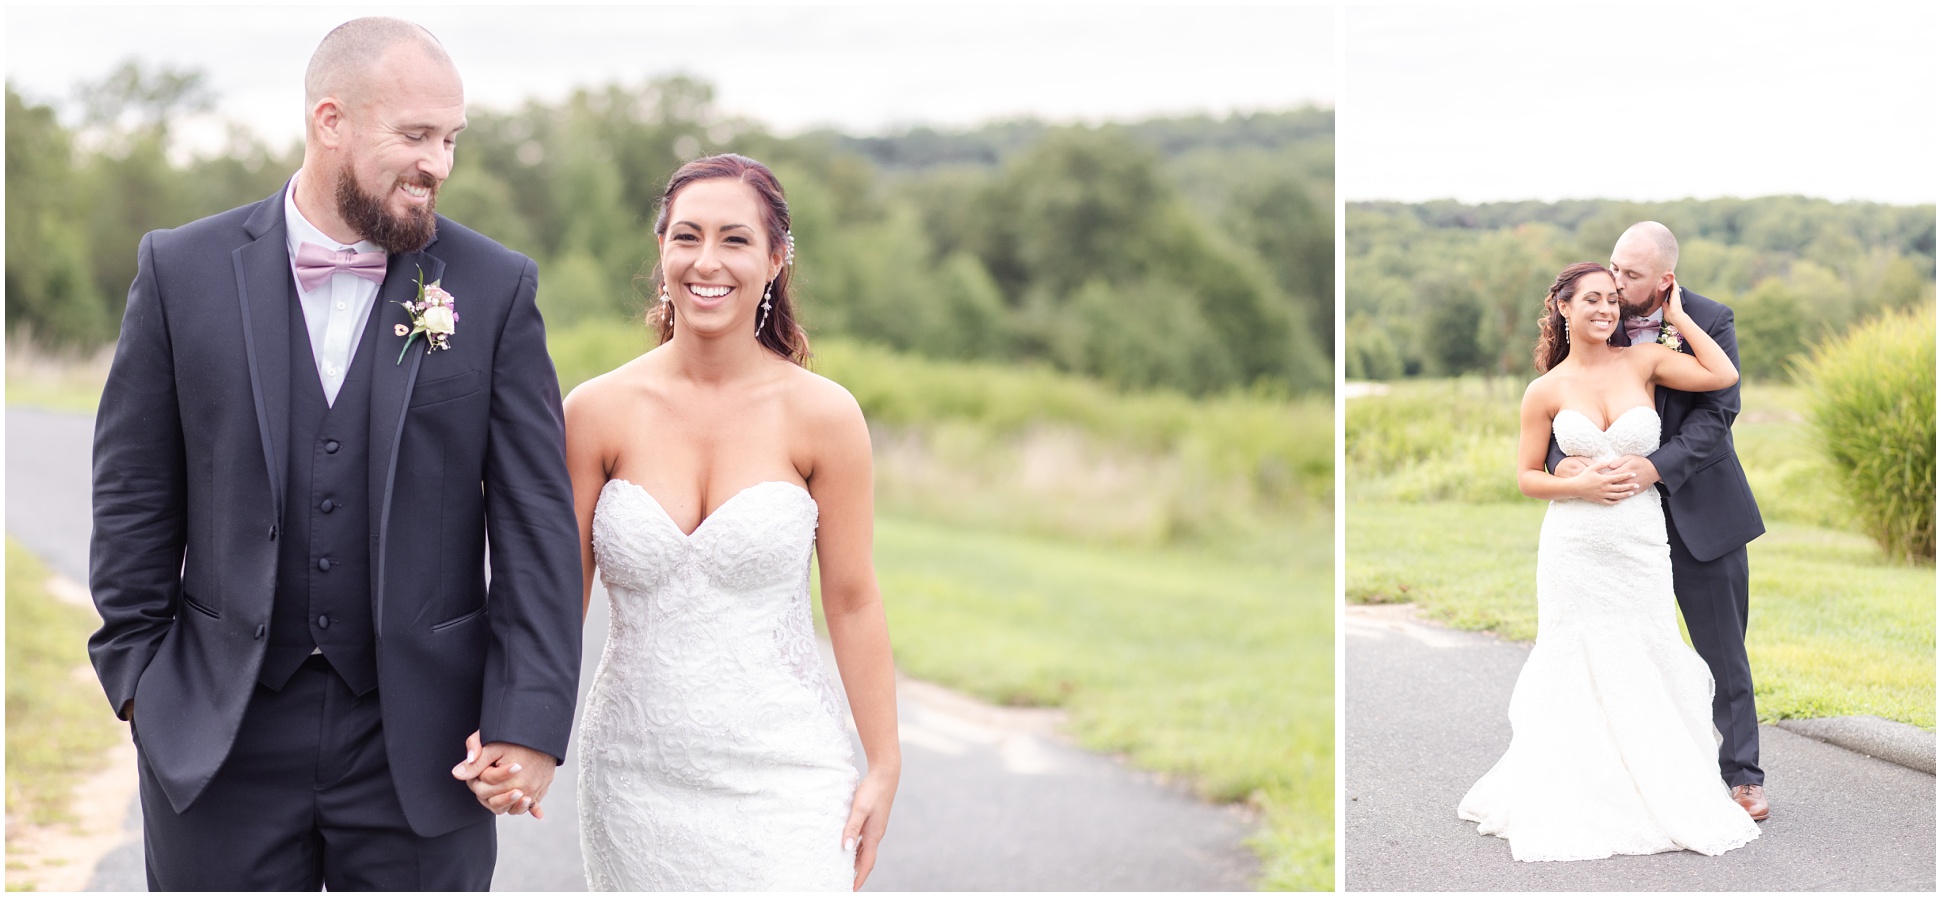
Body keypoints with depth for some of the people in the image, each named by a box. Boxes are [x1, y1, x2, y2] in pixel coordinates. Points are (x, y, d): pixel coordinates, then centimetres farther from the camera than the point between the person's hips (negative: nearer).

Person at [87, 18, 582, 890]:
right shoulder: (183, 270, 0)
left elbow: (535, 522, -3)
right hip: (219, 739, 1)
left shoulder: (495, 288, -2)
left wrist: (529, 720, -9)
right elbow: (135, 498, 5)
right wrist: (139, 676, 1)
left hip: (421, 742, 0)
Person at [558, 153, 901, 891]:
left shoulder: (823, 416, -5)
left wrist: (883, 768, 1)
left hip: (782, 774, -2)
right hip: (637, 783, 2)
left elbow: (852, 601, -1)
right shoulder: (597, 413, -2)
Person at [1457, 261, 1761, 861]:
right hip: (1574, 550, -1)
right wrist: (1581, 486, -12)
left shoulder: (1643, 362, 3)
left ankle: (1655, 798, 15)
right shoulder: (1545, 391, 1)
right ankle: (1578, 801, 15)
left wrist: (1675, 316, 0)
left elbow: (1724, 376, -7)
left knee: (1645, 670, 2)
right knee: (1581, 671, 3)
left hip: (1640, 546, 1)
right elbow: (1527, 477, 6)